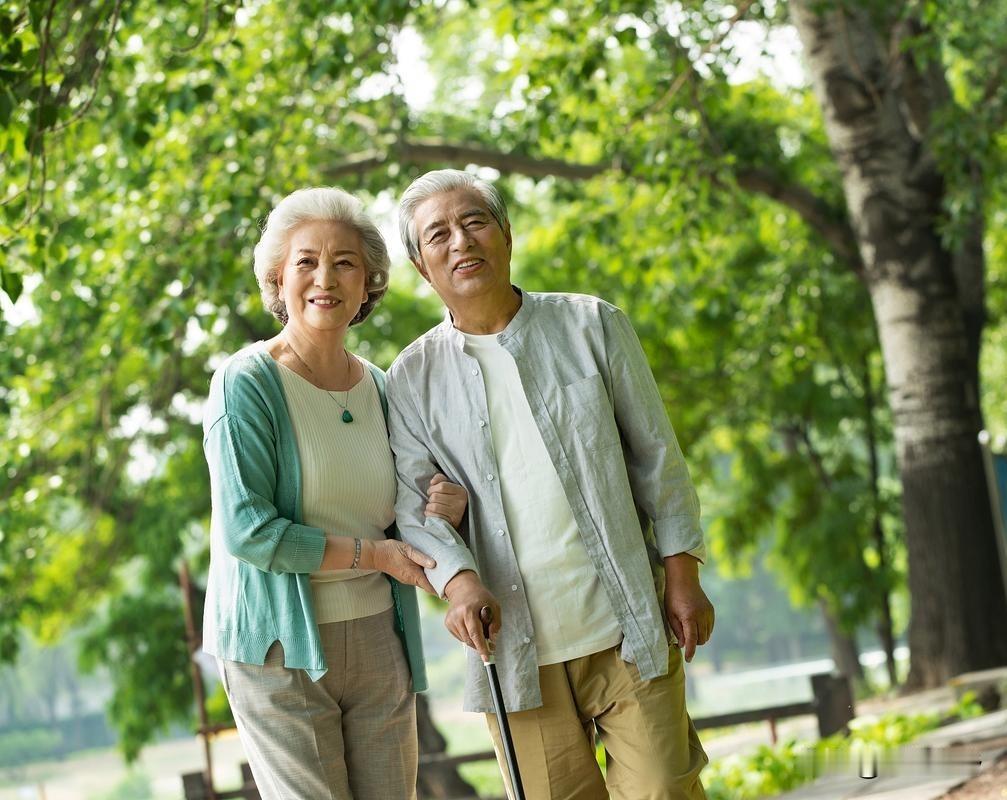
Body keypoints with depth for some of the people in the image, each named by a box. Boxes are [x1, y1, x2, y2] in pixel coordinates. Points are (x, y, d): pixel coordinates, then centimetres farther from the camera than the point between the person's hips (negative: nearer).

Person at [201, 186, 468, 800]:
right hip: (281, 644, -5)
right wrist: (376, 554, -14)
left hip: (378, 637, 6)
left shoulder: (379, 387, 8)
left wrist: (444, 512, -5)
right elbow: (246, 531, -18)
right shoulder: (249, 381, -10)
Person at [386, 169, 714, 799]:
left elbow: (657, 456, 6)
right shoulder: (414, 378, 4)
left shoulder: (592, 325, 3)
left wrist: (683, 576, 1)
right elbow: (412, 504, 0)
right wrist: (457, 579, -20)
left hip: (628, 627, -1)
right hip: (517, 642, 1)